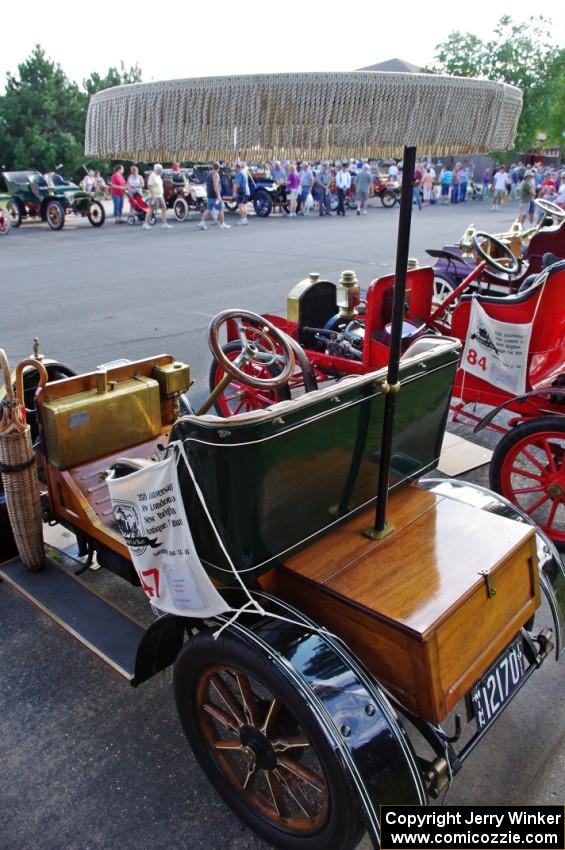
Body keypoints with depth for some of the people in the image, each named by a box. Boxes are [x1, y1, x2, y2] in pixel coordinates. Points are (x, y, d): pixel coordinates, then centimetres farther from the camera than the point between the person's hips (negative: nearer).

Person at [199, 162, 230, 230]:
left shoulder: (209, 175, 16)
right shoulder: (215, 174, -12)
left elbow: (207, 186, 23)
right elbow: (215, 186, -22)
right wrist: (218, 196, -26)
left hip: (210, 196, 8)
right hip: (215, 196, -8)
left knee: (208, 209, 7)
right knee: (220, 209, 1)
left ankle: (202, 222, -6)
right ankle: (222, 224, 6)